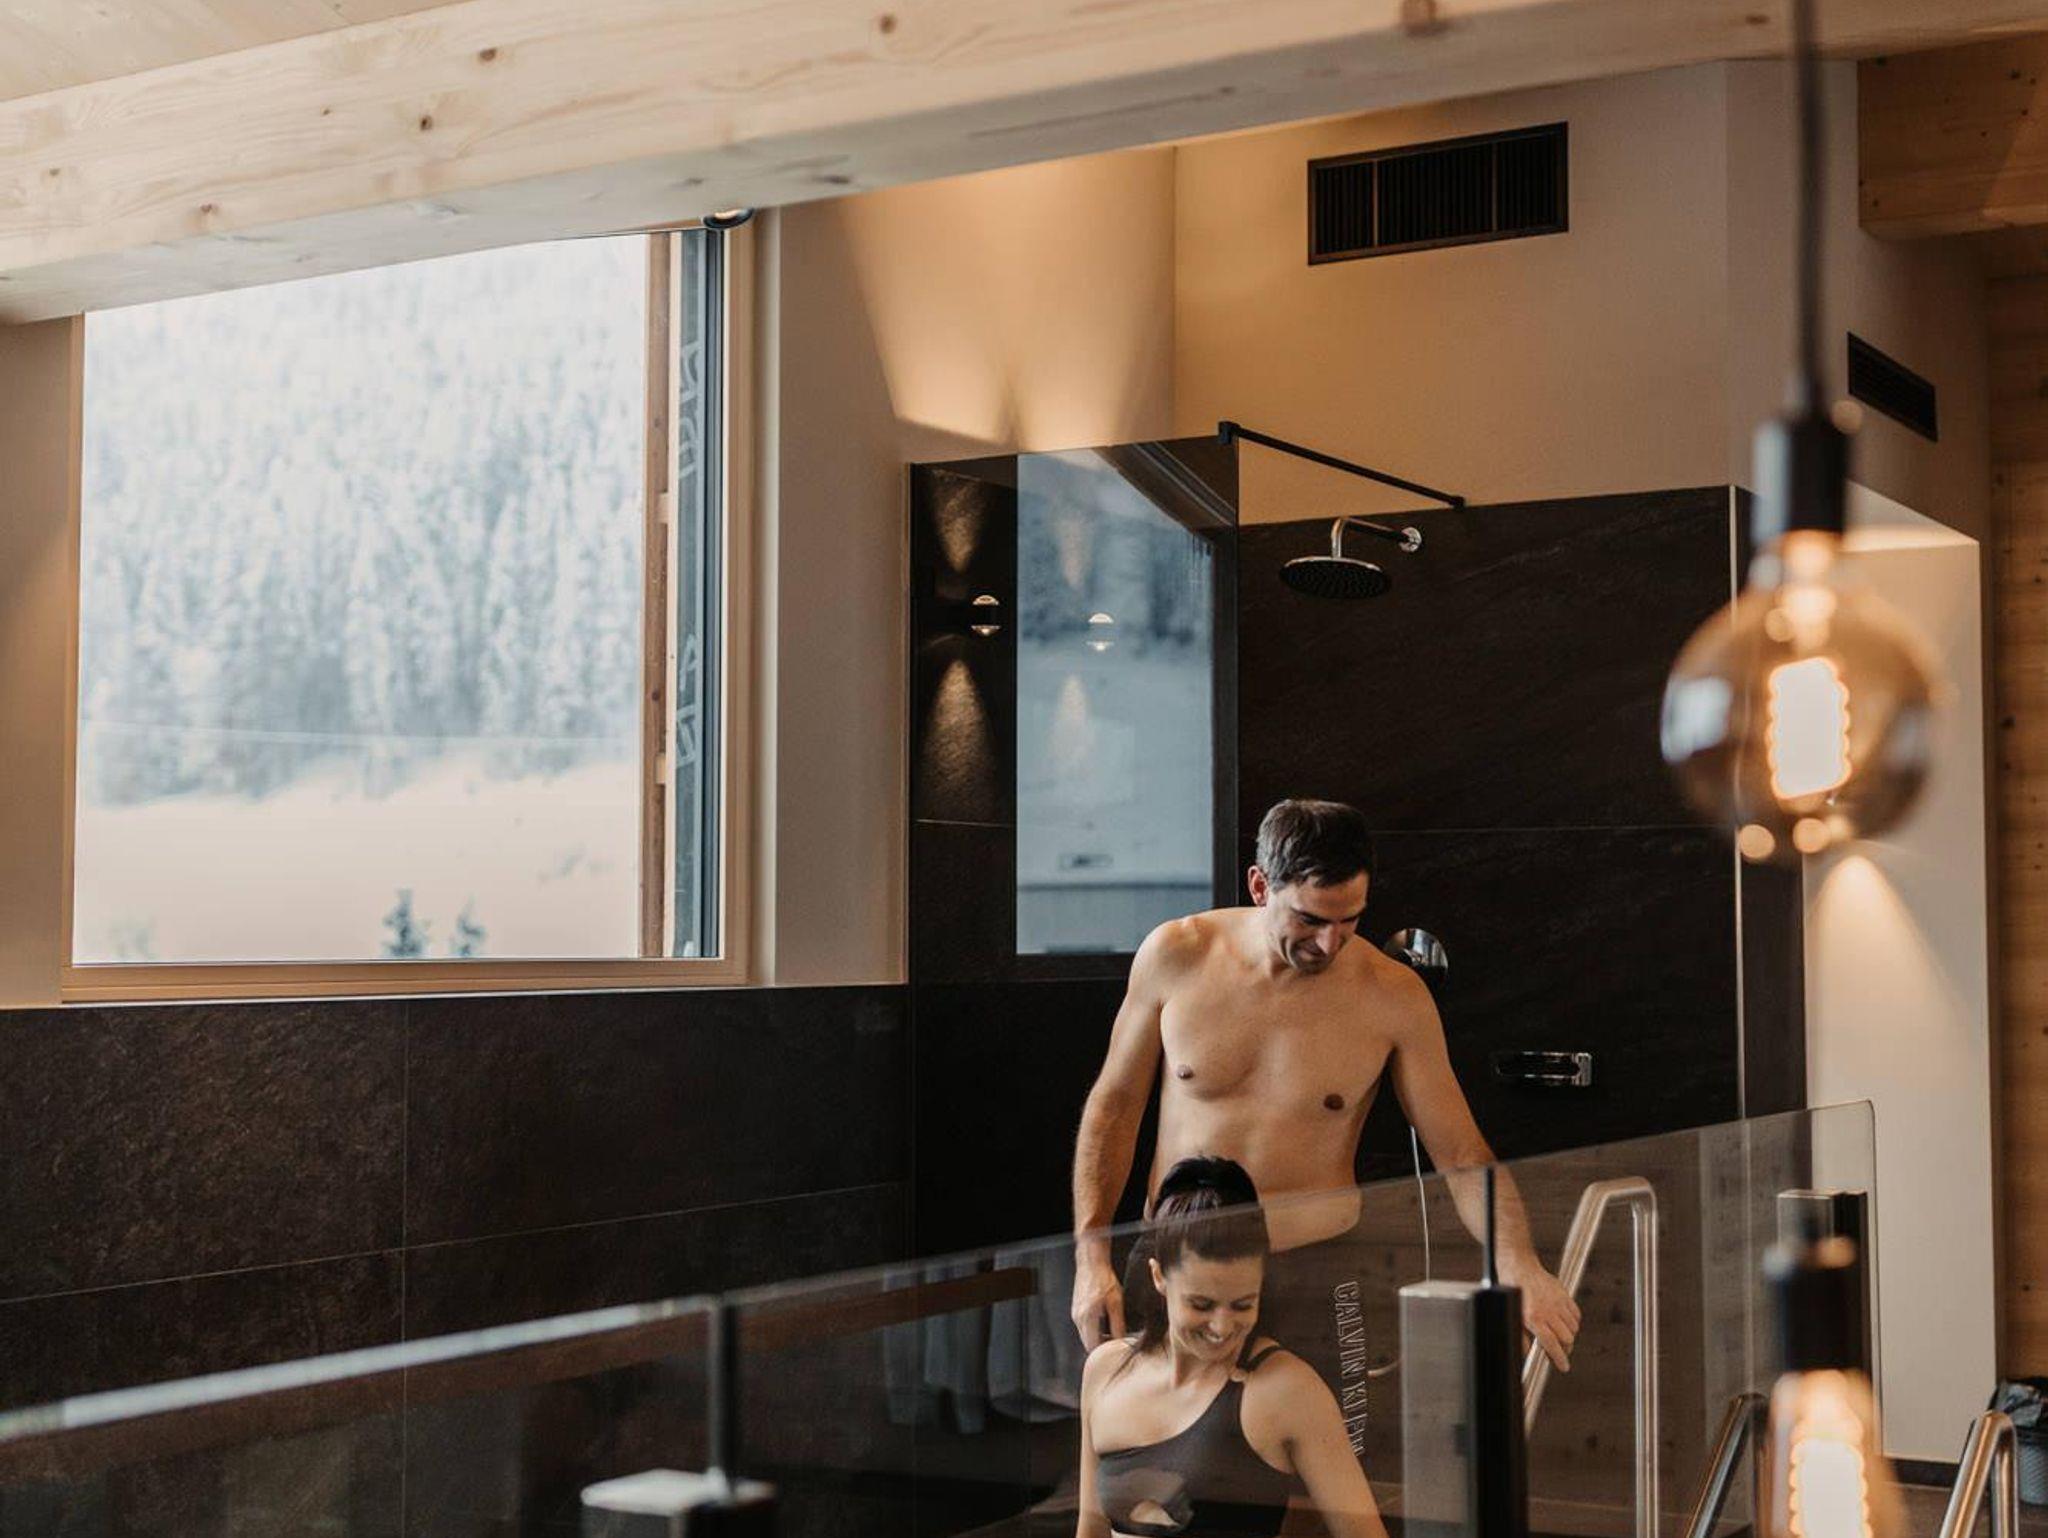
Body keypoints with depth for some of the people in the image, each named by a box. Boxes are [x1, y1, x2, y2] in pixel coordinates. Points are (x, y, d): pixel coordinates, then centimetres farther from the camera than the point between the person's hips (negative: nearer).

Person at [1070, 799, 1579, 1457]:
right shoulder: (1176, 956, -5)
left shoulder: (1392, 997, -7)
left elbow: (1463, 1155, -3)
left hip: (1312, 1273, -1)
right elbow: (1115, 1104, 6)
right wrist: (1091, 1258, -1)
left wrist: (1520, 1265, -20)